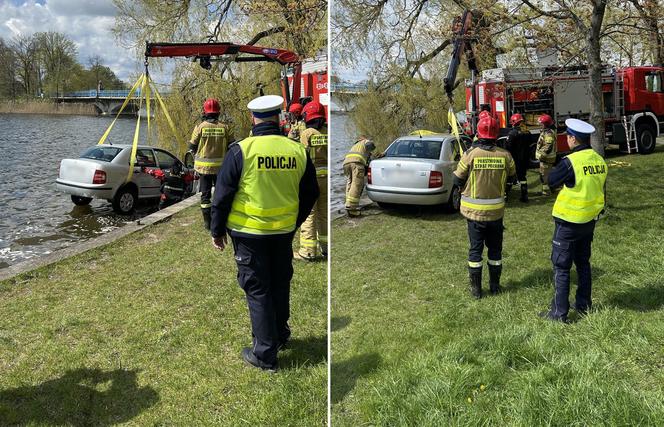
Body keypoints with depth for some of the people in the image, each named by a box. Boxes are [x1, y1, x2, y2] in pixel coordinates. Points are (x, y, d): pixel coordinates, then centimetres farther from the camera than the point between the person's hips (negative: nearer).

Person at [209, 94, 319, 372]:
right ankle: (280, 335, 39)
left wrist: (217, 231, 2)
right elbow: (310, 194, 7)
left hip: (249, 231, -4)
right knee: (280, 284, 21)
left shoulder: (241, 150, -13)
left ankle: (265, 354, 12)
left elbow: (223, 194, -10)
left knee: (257, 290, 6)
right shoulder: (298, 151, -2)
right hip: (284, 231, 4)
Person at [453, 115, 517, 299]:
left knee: (475, 249, 8)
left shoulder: (470, 154, -15)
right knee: (495, 248, 16)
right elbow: (512, 176, 8)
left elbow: (458, 180, -8)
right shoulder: (505, 155, -8)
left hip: (475, 211, -2)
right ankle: (495, 285, 26)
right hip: (496, 211, 2)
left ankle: (476, 288, 13)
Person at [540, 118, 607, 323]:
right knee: (583, 262, 21)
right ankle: (584, 305, 31)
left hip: (569, 222, -7)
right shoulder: (599, 161, 0)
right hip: (589, 221, 7)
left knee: (561, 267, 2)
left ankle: (559, 312, 7)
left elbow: (552, 181, -10)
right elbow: (596, 187, 9)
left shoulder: (571, 162, -22)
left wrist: (557, 168, 4)